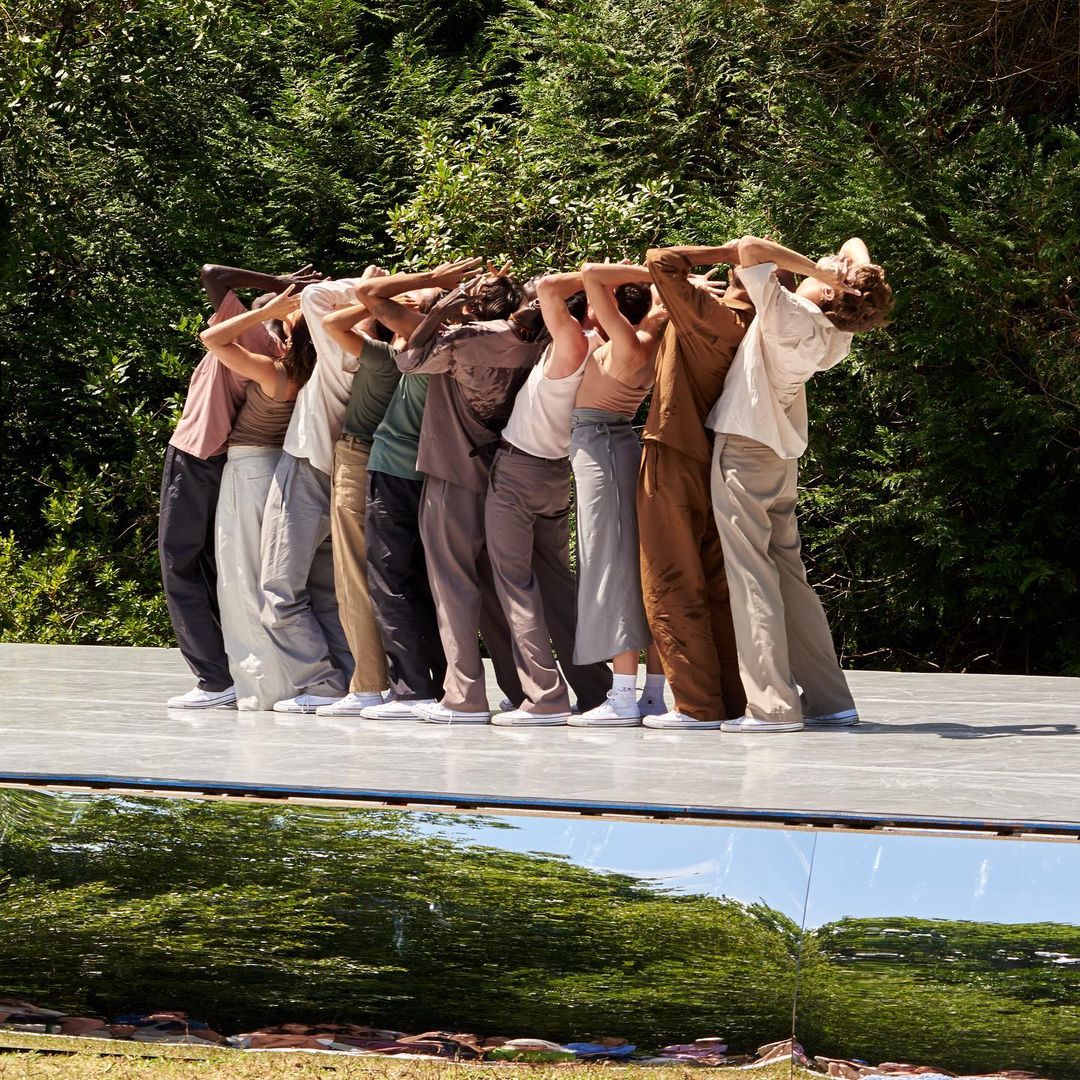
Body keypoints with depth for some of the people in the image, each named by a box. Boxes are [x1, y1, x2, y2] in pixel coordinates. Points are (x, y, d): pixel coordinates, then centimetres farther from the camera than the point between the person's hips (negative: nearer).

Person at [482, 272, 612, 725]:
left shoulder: (573, 344, -19)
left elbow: (548, 287, -27)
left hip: (517, 467, -7)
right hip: (556, 471, 7)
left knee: (516, 582, -4)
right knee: (556, 580, 14)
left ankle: (545, 697, -12)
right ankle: (594, 689, 12)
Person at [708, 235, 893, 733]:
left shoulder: (790, 317, -19)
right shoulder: (837, 335, 3)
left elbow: (749, 248, -27)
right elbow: (855, 245, 17)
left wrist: (815, 268, -19)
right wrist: (856, 269, -7)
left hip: (744, 449, -8)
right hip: (782, 455, 8)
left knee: (751, 577, -7)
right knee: (789, 575, 12)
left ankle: (772, 704, -13)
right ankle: (830, 699, 13)